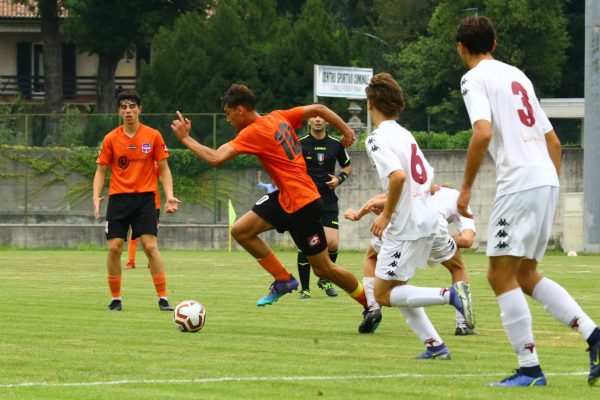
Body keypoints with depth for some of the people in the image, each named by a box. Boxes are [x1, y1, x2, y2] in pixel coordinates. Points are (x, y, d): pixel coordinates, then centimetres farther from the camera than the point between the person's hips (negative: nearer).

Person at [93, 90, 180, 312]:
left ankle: (163, 298, -7)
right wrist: (96, 196, -6)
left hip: (144, 197, -1)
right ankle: (116, 299, 8)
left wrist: (169, 196, -7)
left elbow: (164, 169, 5)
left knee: (151, 246, -11)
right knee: (114, 248, -4)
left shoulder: (153, 136, 1)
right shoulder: (111, 139, 3)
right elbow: (101, 171, 8)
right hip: (118, 198, 1)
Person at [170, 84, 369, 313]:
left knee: (323, 268, 2)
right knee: (240, 230, 4)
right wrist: (346, 130, 19)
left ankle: (370, 304, 17)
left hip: (302, 205, -9)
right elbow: (318, 109, 10)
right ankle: (283, 279, 12)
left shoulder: (254, 132, -18)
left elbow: (215, 158, -24)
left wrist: (185, 139, -12)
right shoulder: (278, 117, 6)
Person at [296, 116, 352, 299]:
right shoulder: (300, 144, -2)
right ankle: (304, 289, 4)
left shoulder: (335, 145, 6)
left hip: (328, 201, 2)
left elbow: (347, 167, 21)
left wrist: (340, 178, 1)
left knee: (332, 243, -9)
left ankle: (325, 280, 17)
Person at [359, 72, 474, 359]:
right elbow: (428, 179, 19)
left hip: (406, 225, -9)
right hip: (427, 218, 9)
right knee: (395, 289, 18)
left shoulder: (378, 139, -13)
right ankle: (434, 345, 10)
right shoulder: (404, 134, 15)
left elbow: (398, 175, -28)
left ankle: (449, 294, -18)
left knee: (383, 295, -1)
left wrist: (386, 215, -18)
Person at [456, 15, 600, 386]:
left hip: (519, 184, -8)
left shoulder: (475, 78, -2)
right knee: (526, 275, 16)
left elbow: (483, 132, -18)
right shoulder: (518, 76, 22)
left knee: (501, 275, -3)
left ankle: (530, 368, -8)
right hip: (547, 180, 8)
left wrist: (467, 187, -10)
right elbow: (553, 140, 22)